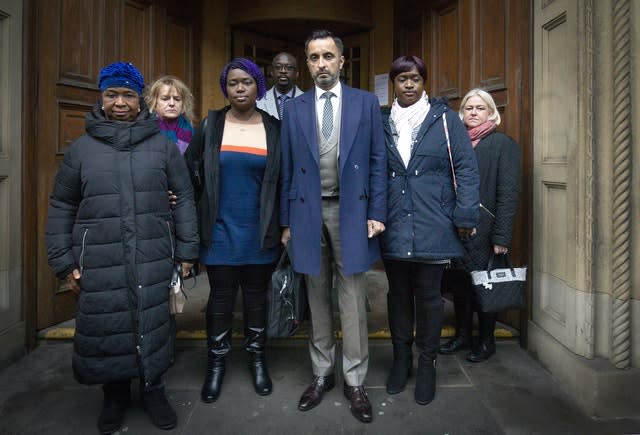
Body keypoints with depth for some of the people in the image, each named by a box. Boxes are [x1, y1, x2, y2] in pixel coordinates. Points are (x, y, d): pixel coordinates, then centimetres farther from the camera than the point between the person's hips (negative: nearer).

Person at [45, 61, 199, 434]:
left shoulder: (163, 145, 4)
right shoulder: (81, 149, 6)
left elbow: (184, 198, 5)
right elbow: (61, 208, 9)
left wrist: (186, 250, 3)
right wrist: (64, 262, 4)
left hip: (153, 259, 0)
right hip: (99, 262, 1)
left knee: (153, 326, 8)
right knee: (105, 329, 9)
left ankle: (153, 390, 31)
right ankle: (115, 393, 34)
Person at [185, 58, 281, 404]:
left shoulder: (273, 128, 2)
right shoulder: (210, 125, 2)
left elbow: (282, 180, 3)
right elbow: (188, 170, 4)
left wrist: (284, 225, 1)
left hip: (259, 232, 0)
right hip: (220, 230, 0)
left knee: (256, 294, 12)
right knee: (221, 295, 9)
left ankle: (257, 358, 31)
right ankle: (216, 362, 28)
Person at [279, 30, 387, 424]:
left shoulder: (366, 103, 4)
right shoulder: (294, 109, 8)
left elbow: (378, 161, 2)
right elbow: (287, 169, 7)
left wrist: (376, 212, -5)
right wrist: (287, 220, 6)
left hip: (351, 210, -1)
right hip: (309, 212, 2)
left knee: (352, 299, 4)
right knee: (318, 300, 12)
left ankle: (355, 381, 19)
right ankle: (322, 375, 27)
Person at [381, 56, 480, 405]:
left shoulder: (444, 119, 1)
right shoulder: (382, 123, 9)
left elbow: (466, 167, -2)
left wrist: (465, 215, -8)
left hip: (432, 228, -2)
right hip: (393, 228, 3)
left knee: (428, 295, 7)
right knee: (398, 293, 13)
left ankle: (426, 363, 24)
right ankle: (401, 357, 30)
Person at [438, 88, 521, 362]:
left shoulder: (503, 144, -4)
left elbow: (508, 193, -9)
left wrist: (502, 236, -15)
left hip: (483, 230, -4)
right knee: (459, 282, 12)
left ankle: (486, 341, 25)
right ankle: (462, 335, 29)